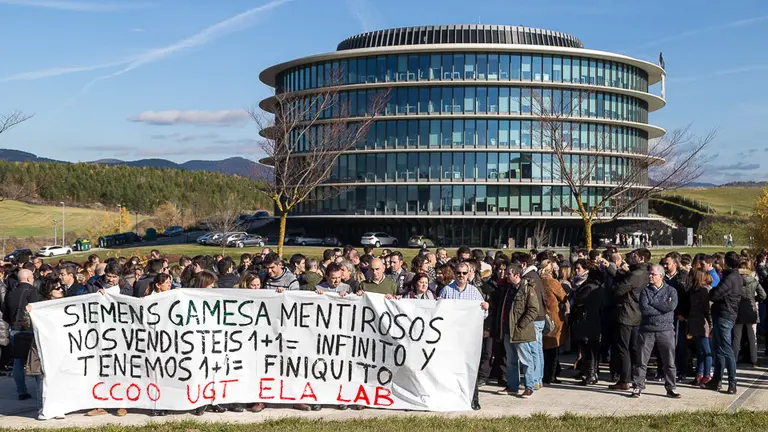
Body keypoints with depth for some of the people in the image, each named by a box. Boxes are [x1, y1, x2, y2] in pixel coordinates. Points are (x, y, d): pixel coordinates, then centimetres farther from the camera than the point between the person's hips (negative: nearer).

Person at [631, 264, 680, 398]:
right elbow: (644, 309, -10)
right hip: (647, 329, 0)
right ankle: (638, 387, 7)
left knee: (670, 362, 5)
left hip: (665, 330, 0)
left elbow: (672, 306, -14)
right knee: (642, 361, 1)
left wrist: (653, 302, -9)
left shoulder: (671, 291, 6)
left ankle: (671, 388, 16)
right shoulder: (645, 291, 6)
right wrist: (663, 307, -10)